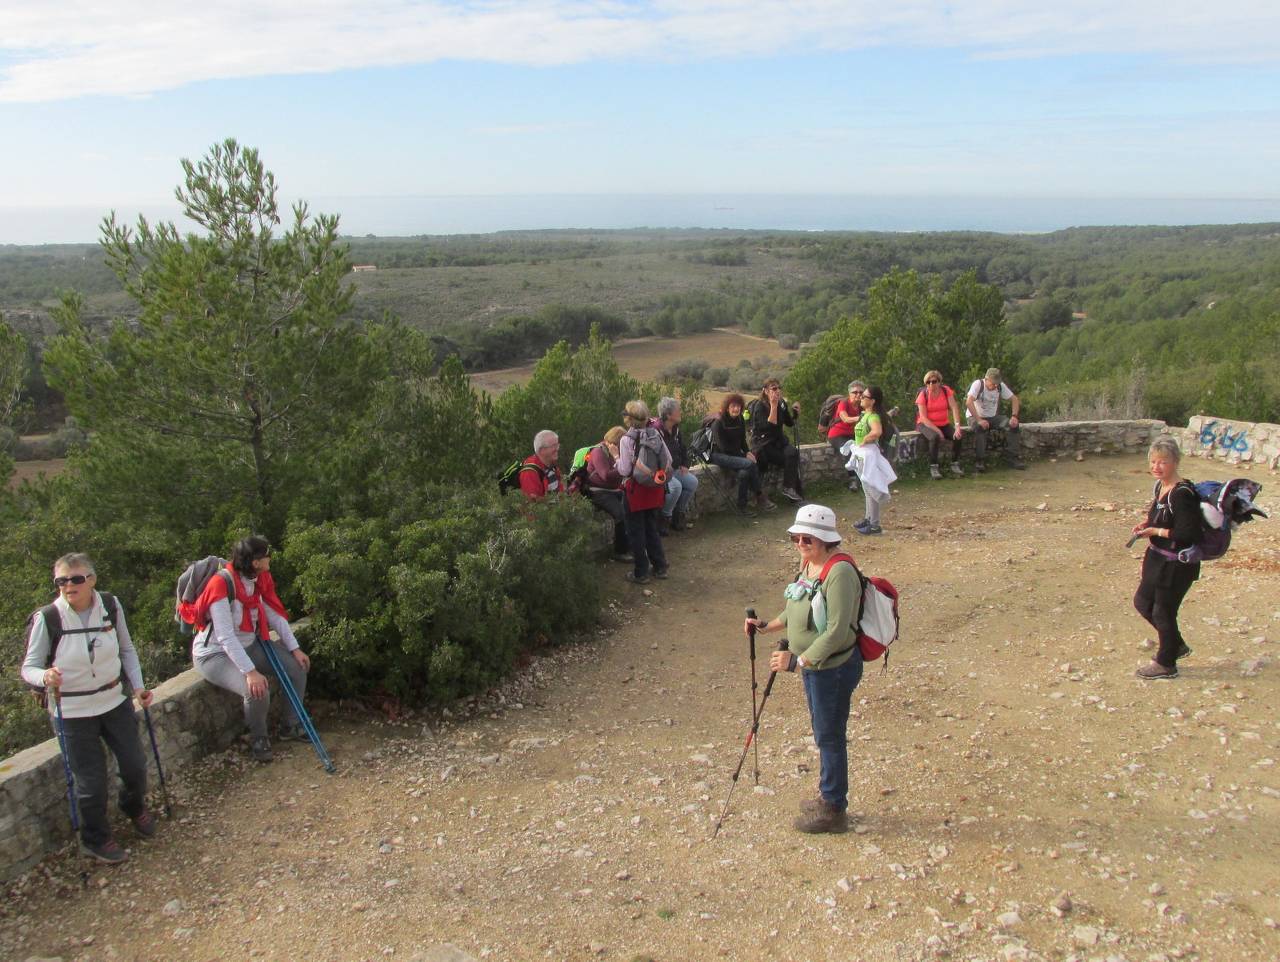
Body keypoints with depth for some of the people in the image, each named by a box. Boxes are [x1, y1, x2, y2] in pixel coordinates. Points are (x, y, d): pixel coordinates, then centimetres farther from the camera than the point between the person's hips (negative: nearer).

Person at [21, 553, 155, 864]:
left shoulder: (111, 606, -8)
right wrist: (45, 677, -33)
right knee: (91, 781, 3)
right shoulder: (46, 618, -19)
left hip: (115, 700, 4)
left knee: (135, 765, 13)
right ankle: (96, 840, 30)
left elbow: (126, 649, 7)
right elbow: (29, 667, -11)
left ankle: (134, 806, 47)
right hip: (72, 712, -3)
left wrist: (138, 686, -1)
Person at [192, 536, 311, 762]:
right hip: (216, 654, -8)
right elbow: (226, 638, -32)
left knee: (298, 666, -1)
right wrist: (250, 672, -36)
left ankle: (291, 726, 19)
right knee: (257, 690, -30)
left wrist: (295, 649, -5)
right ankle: (258, 739, 0)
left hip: (249, 645, 8)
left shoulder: (259, 580, -5)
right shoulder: (222, 585, -29)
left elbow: (275, 616, 2)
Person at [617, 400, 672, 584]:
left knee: (636, 531, 8)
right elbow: (668, 460, 3)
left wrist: (616, 456, 0)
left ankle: (641, 573, 14)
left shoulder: (627, 439, -17)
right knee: (652, 528, 20)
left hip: (637, 489, -5)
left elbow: (625, 470, -16)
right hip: (655, 488, 5)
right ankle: (660, 567, 25)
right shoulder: (656, 434, -2)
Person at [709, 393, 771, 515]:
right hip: (719, 455, -6)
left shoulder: (740, 420, 6)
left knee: (744, 472, -29)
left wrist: (748, 452, -7)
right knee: (750, 464, -28)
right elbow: (723, 447, -17)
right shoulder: (718, 423, -14)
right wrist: (744, 455, -17)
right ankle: (761, 497, -16)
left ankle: (742, 505, -19)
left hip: (736, 454, 6)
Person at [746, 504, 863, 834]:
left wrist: (798, 660, -29)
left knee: (830, 737, 5)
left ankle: (834, 810, 21)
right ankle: (828, 797, 39)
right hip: (813, 666, 9)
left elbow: (837, 632, -29)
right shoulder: (808, 564, 4)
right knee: (823, 734, 22)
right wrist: (766, 626, 9)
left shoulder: (839, 573, -25)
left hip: (834, 668, -9)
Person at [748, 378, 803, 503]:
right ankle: (789, 488, -13)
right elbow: (770, 426, -25)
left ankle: (789, 488, -20)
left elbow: (789, 423, 16)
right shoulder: (759, 406, -14)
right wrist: (773, 406, -28)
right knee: (791, 457, -25)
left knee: (793, 452, -25)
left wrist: (795, 412, -3)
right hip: (763, 444, -6)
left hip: (779, 441, 6)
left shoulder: (782, 403, 6)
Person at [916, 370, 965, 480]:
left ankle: (955, 464, -4)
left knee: (957, 436, -21)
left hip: (944, 424, 4)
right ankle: (933, 467, -26)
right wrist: (937, 431, -25)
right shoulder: (923, 395, -12)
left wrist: (957, 426, -31)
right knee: (935, 437, -35)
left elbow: (954, 408, -16)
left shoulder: (946, 391, -6)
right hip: (926, 424, -4)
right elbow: (924, 418, -15)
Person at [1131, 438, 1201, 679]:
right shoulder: (1161, 486, 4)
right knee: (1142, 602, 19)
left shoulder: (1182, 494, -25)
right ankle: (1176, 646, 39)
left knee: (1163, 612, 5)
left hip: (1176, 564, -10)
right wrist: (1147, 524, 1)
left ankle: (1166, 664, 26)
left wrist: (1155, 531, -21)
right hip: (1158, 558, 10)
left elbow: (1188, 534, -28)